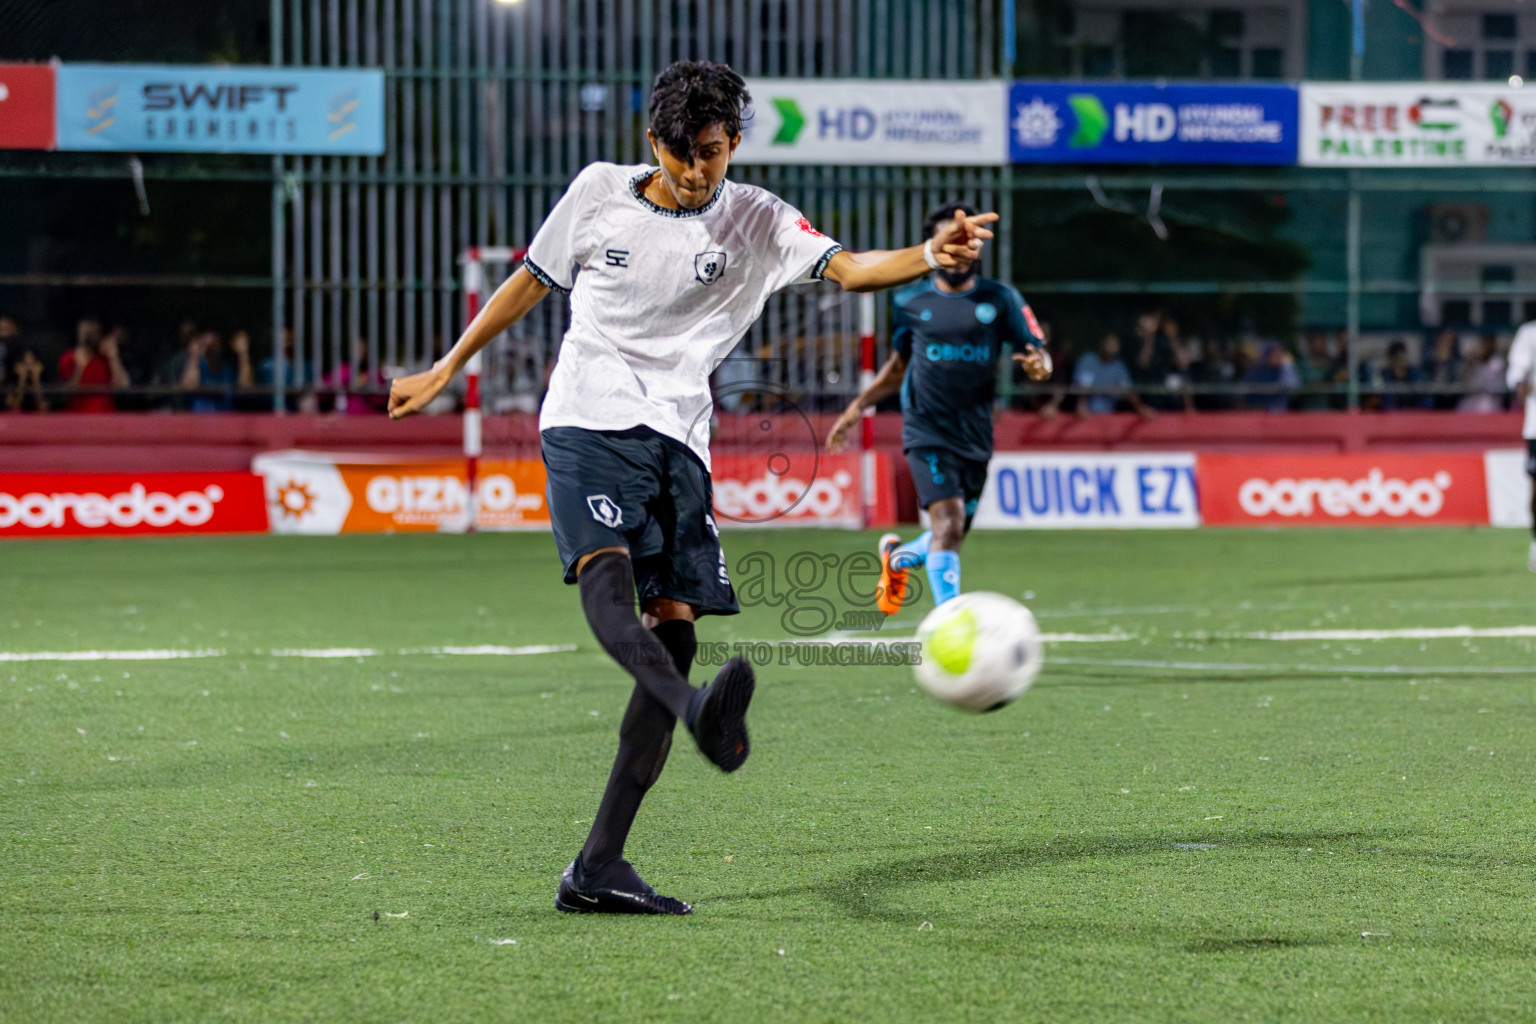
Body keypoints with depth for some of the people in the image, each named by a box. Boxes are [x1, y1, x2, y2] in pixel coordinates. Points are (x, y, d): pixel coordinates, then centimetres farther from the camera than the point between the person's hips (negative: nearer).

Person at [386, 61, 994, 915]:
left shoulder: (754, 221, 4)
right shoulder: (599, 193, 4)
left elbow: (846, 267, -12)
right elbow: (532, 283, 18)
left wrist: (932, 258, -32)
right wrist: (446, 371, 23)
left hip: (679, 442, 2)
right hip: (589, 421, -2)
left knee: (674, 630, -7)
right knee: (607, 576, -30)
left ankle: (598, 869, -7)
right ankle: (698, 712, -58)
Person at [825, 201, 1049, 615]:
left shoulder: (1000, 299, 3)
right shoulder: (910, 302, 5)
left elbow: (1038, 355, 0)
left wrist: (1038, 365, -23)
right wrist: (858, 406, 12)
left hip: (976, 436, 2)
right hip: (927, 432, -2)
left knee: (952, 533, 11)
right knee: (949, 520, -20)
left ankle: (896, 557, 44)